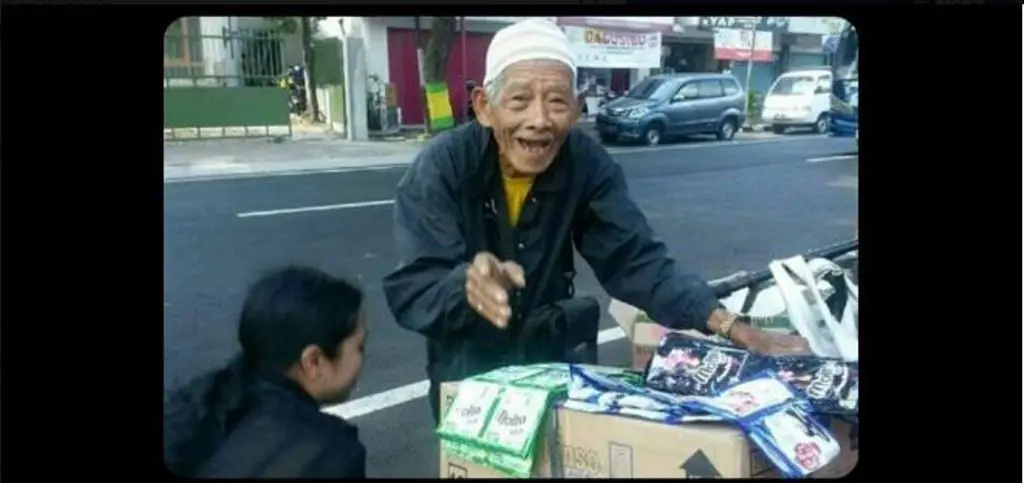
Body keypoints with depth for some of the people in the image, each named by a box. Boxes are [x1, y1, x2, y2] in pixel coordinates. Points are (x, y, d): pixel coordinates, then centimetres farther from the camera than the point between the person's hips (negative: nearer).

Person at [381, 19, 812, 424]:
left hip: (553, 356, 2)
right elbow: (409, 291, -26)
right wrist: (467, 286, -48)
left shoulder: (587, 163, -13)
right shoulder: (441, 167, -21)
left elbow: (636, 259, -15)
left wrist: (727, 324, -28)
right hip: (468, 366, -2)